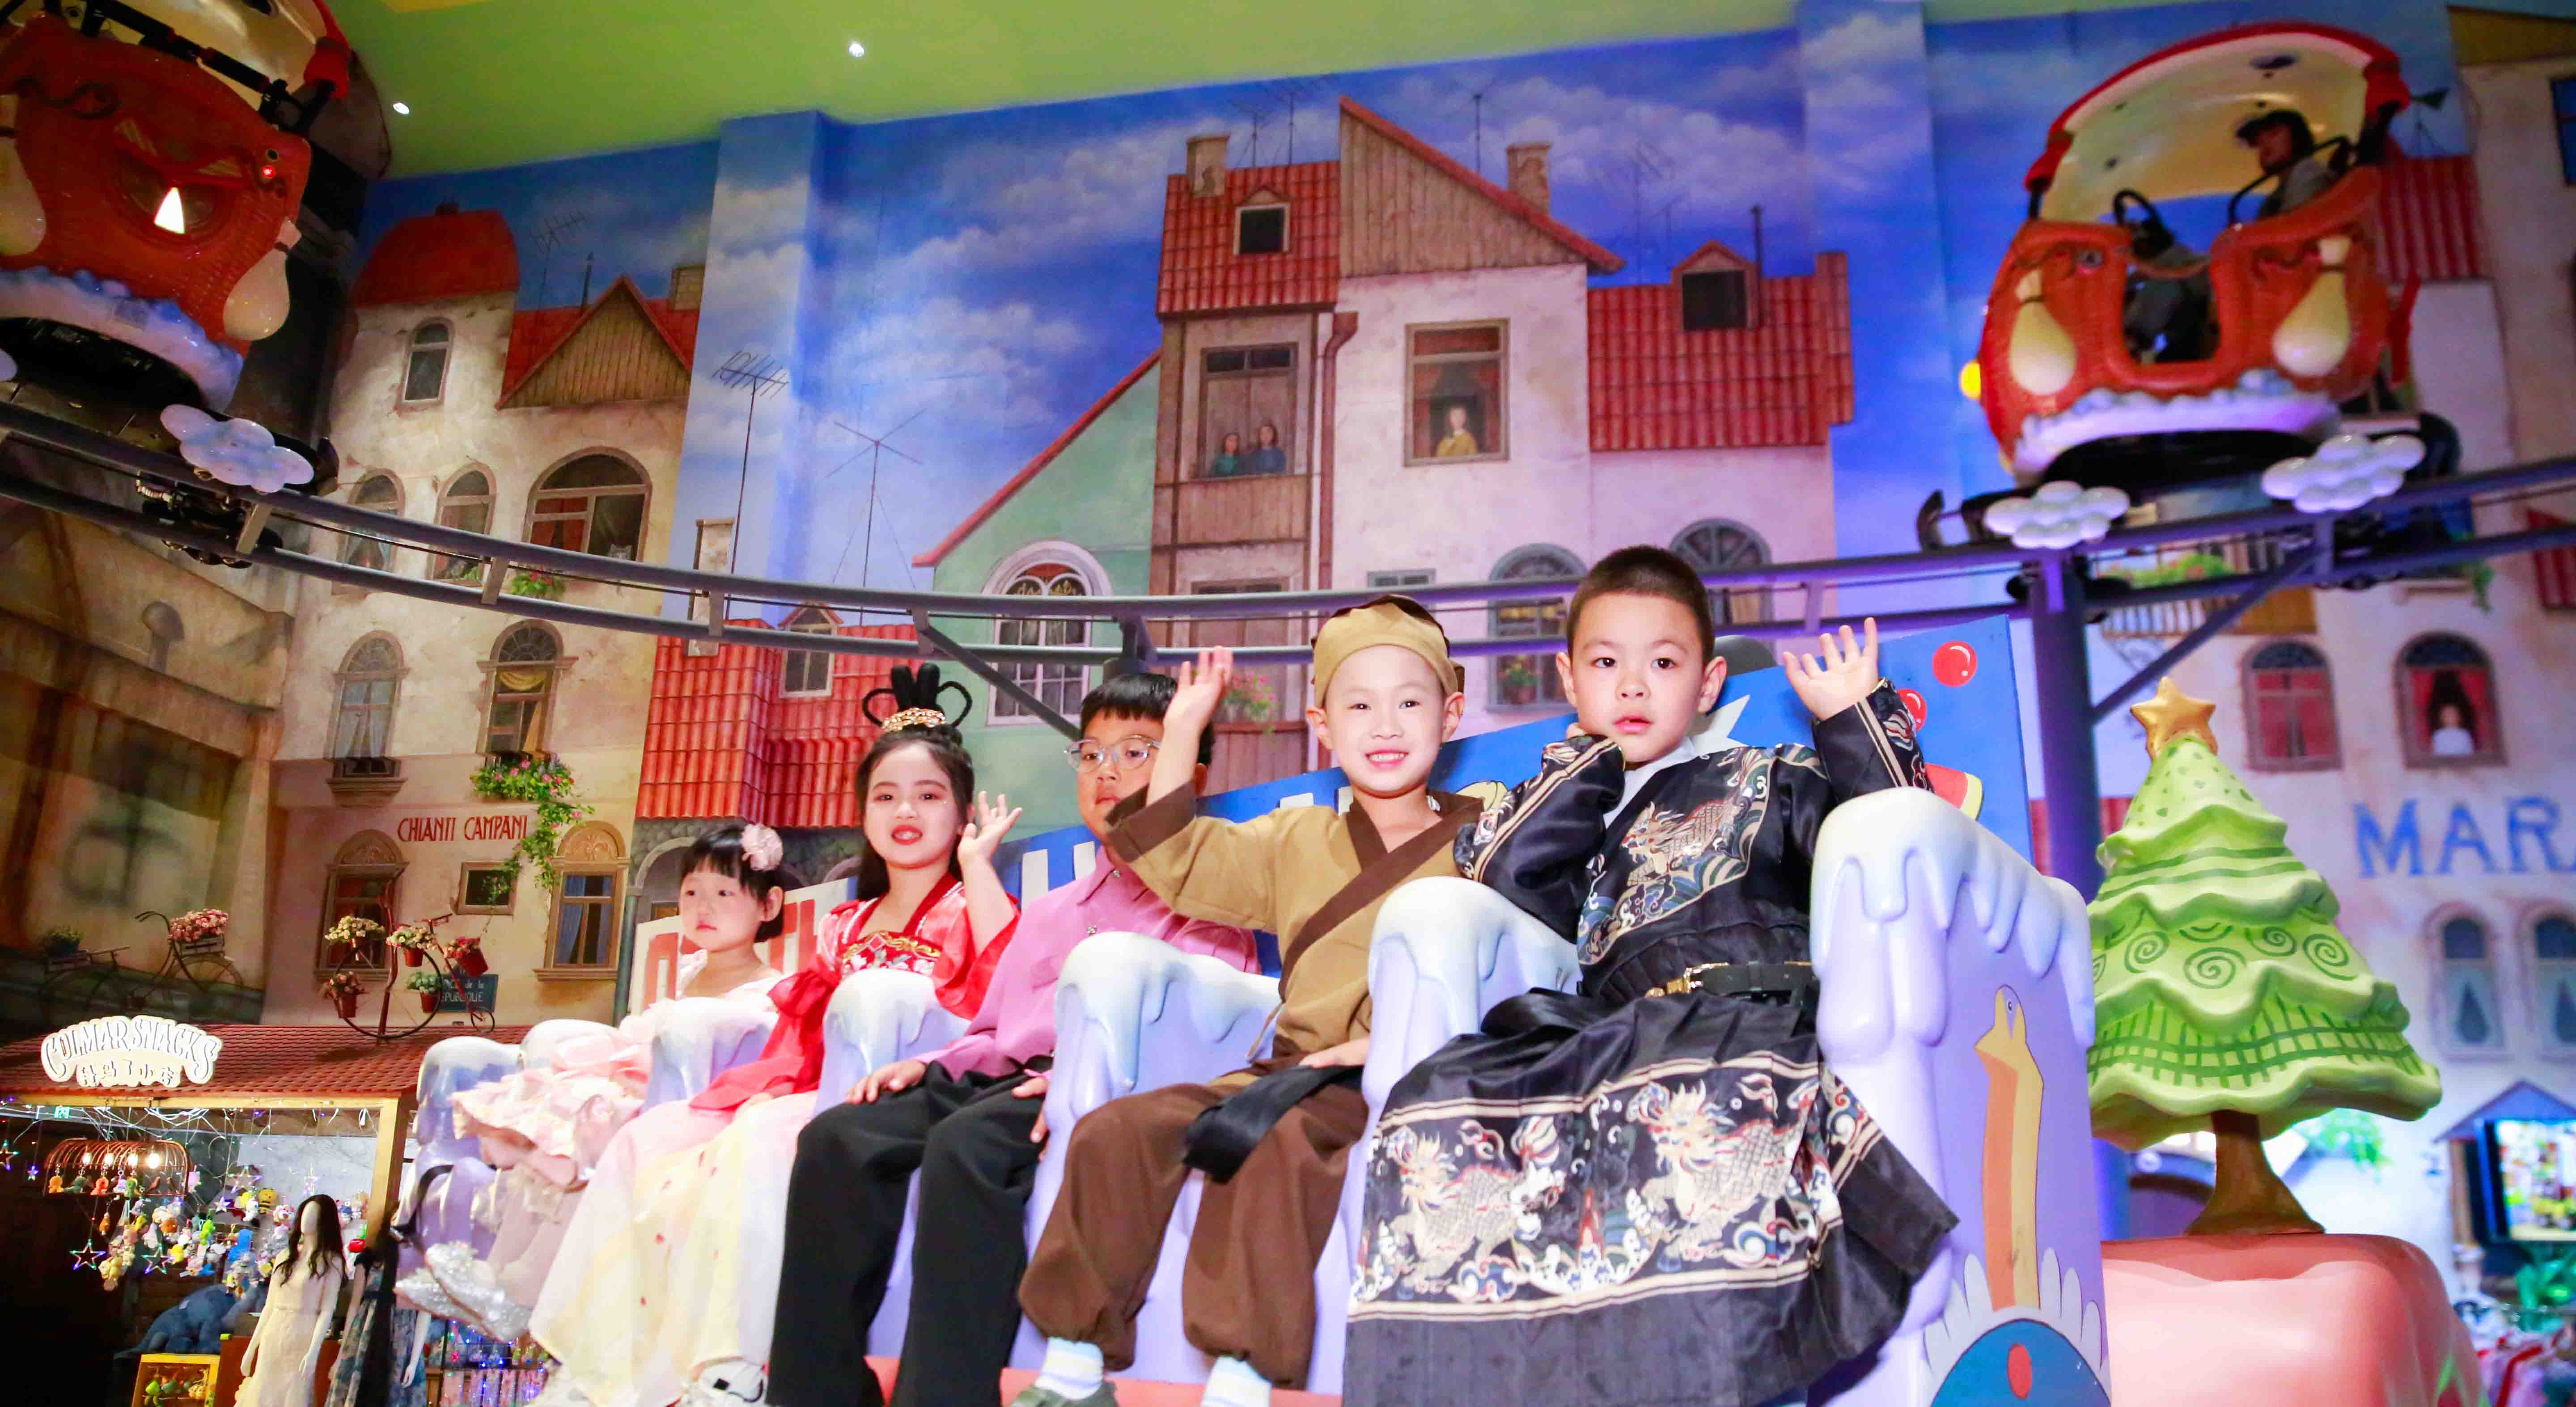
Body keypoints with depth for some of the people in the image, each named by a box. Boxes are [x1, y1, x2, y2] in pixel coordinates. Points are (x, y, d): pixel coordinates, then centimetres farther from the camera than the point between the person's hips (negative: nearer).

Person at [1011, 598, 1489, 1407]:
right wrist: (1182, 733, 13)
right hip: (1293, 1064, 5)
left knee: (1277, 1146, -36)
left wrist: (1384, 1043, -19)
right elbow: (1176, 864, 18)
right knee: (1117, 1132, -11)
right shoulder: (1296, 841, 17)